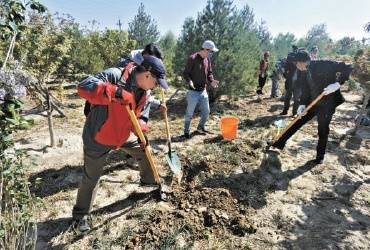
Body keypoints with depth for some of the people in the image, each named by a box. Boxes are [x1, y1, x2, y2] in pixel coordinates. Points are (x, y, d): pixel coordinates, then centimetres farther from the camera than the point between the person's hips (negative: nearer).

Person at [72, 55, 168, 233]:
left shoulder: (143, 91, -3)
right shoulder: (115, 75, -27)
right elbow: (83, 86, -36)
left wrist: (141, 132, 0)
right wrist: (115, 92, -43)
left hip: (124, 134, 7)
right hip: (98, 138, -7)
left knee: (144, 151, 19)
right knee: (91, 178, 6)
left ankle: (148, 180, 48)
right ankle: (80, 215, 31)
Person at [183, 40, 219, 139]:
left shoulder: (207, 59, 8)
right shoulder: (192, 58, -13)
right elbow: (185, 73, -12)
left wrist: (211, 81, -3)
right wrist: (189, 81, -31)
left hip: (203, 91, 7)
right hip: (193, 92, -7)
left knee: (206, 111, 14)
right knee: (189, 113, 4)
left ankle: (201, 127, 36)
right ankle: (186, 131, 22)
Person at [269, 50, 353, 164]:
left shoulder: (325, 65, -14)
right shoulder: (307, 73, 6)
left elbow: (348, 68, -15)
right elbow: (305, 90, 6)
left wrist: (337, 84, -28)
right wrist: (302, 104, -8)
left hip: (327, 104, -6)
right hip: (312, 103, 6)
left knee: (323, 130, 7)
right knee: (297, 122, 8)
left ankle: (320, 156, 26)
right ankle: (279, 143, 17)